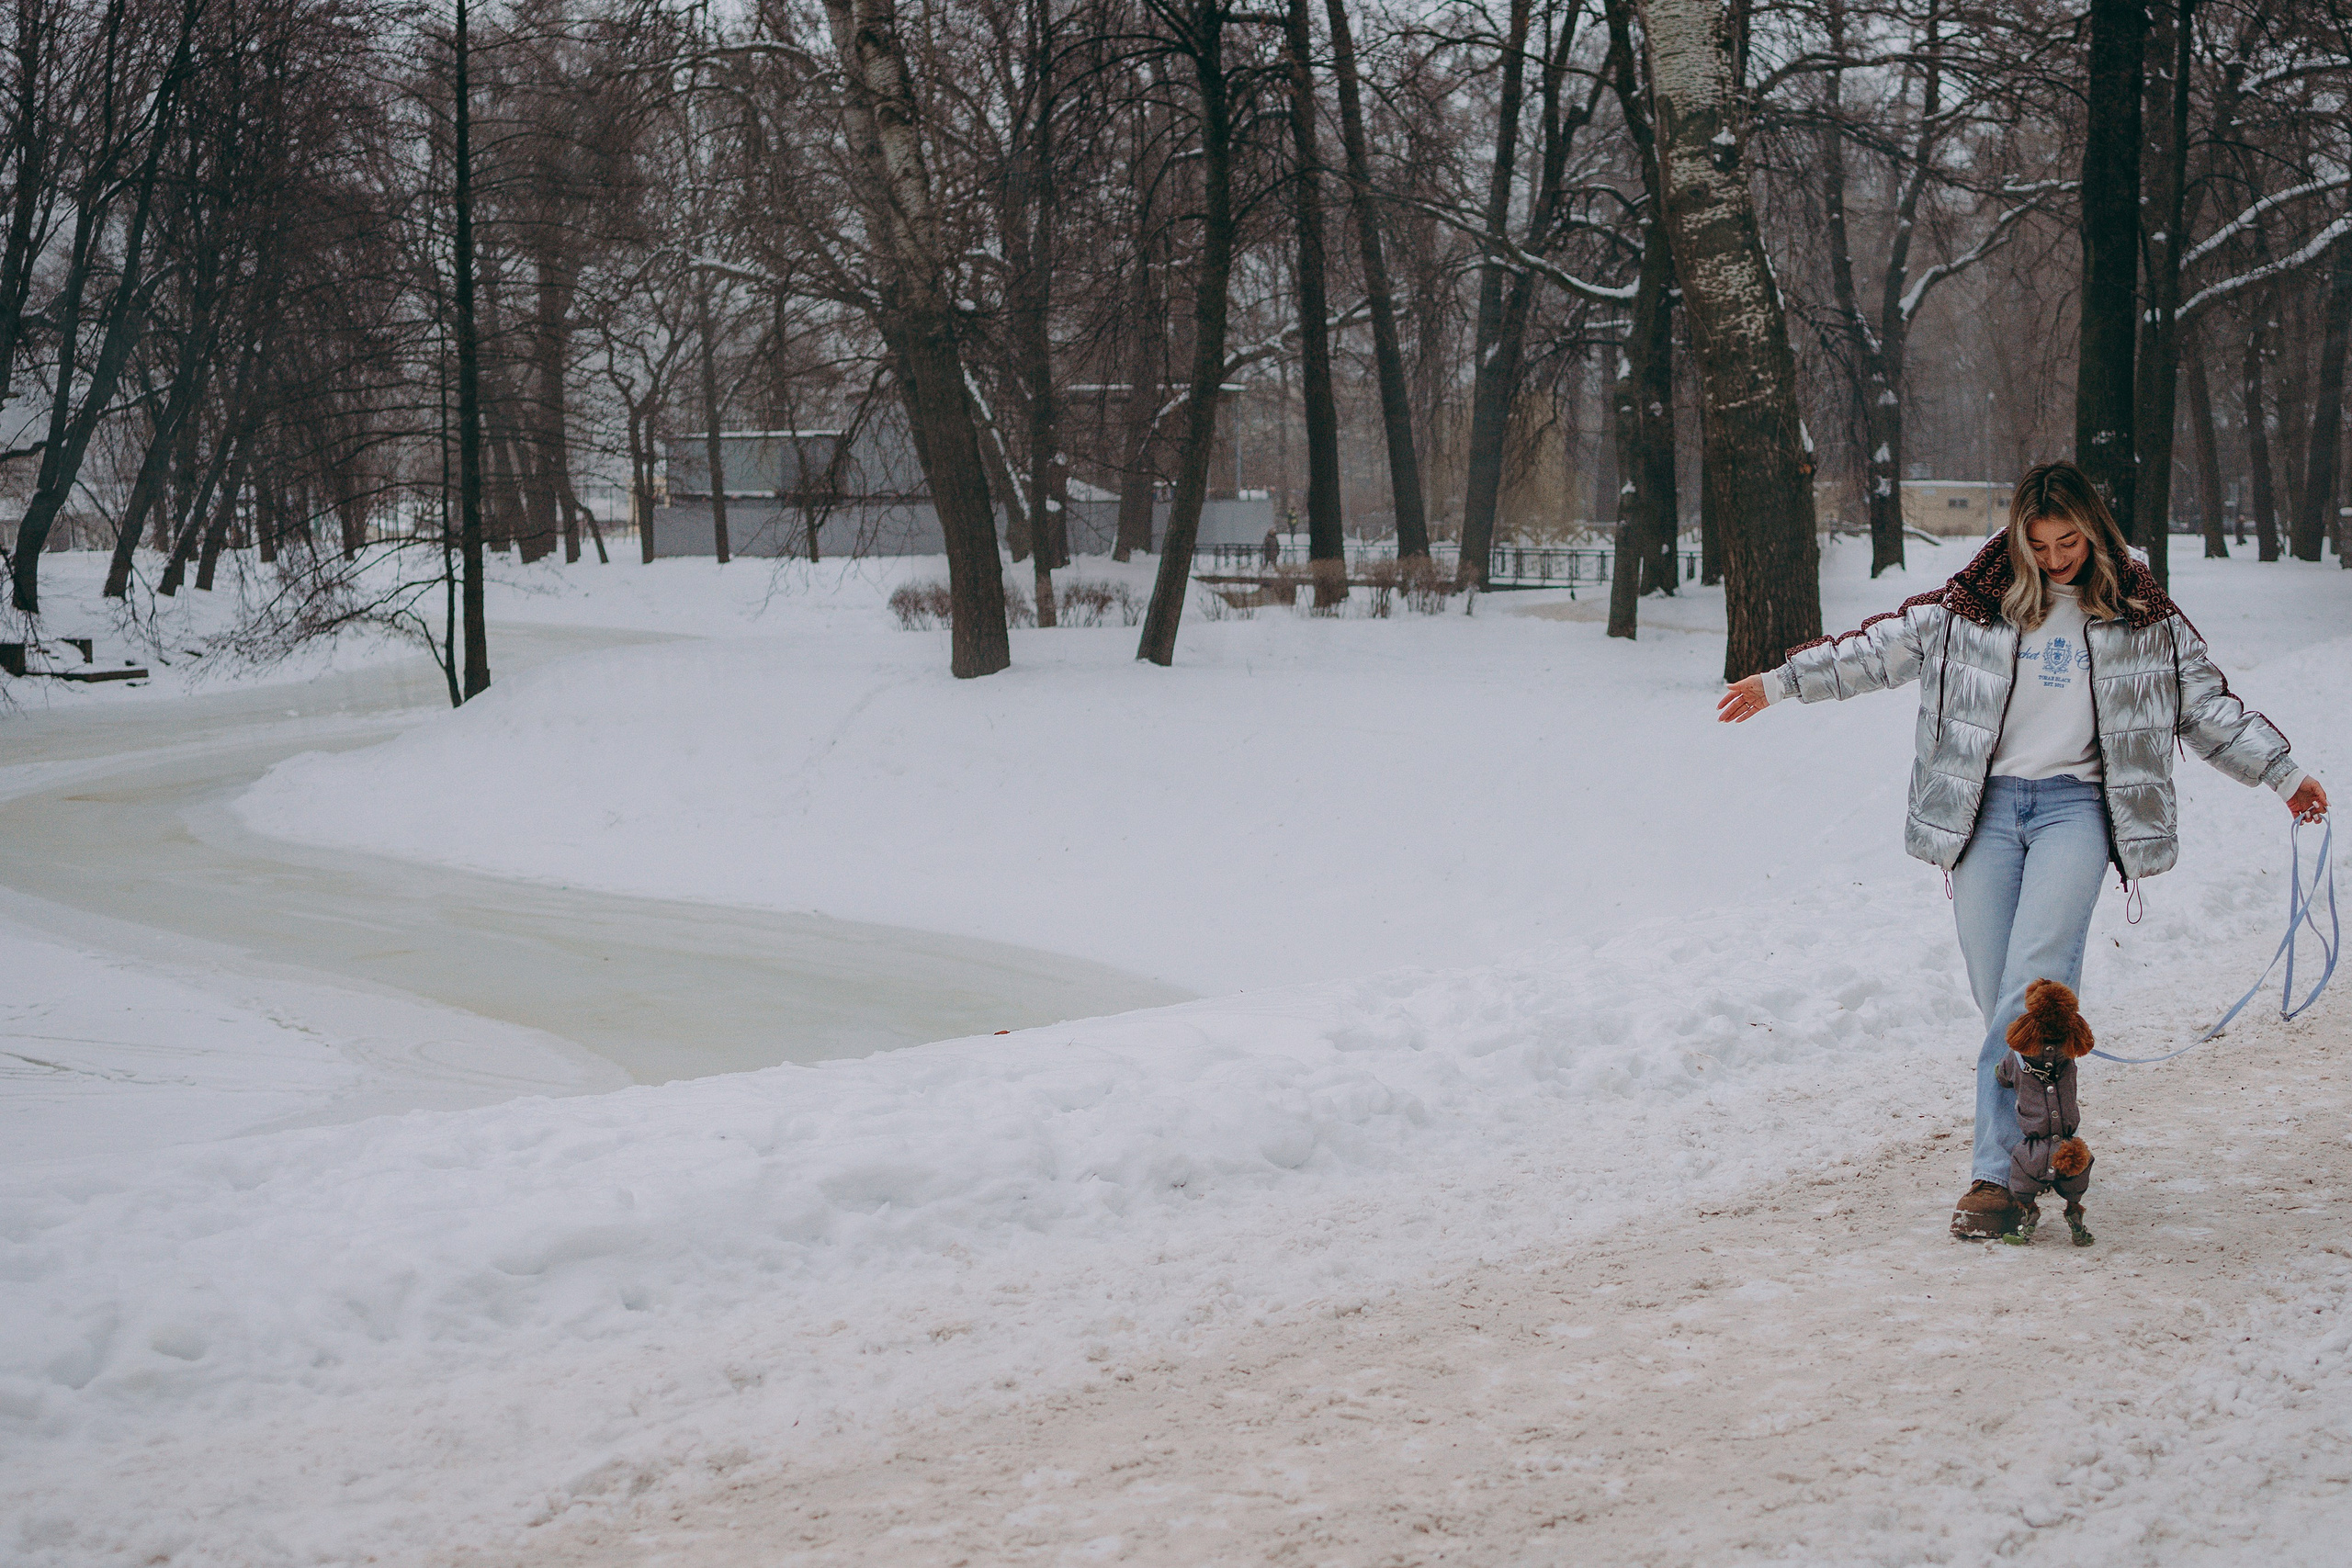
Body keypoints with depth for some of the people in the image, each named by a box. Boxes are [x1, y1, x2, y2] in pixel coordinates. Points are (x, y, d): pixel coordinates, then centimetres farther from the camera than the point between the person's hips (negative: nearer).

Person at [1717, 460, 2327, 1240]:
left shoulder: (2140, 615, 9)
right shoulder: (1973, 603, 7)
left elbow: (2207, 707, 15)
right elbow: (1880, 648, 11)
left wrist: (2283, 772, 12)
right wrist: (1778, 683, 9)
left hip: (2075, 804, -2)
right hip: (1987, 808, 2)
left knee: (2034, 981, -19)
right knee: (1998, 995, -2)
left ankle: (1998, 1170, -22)